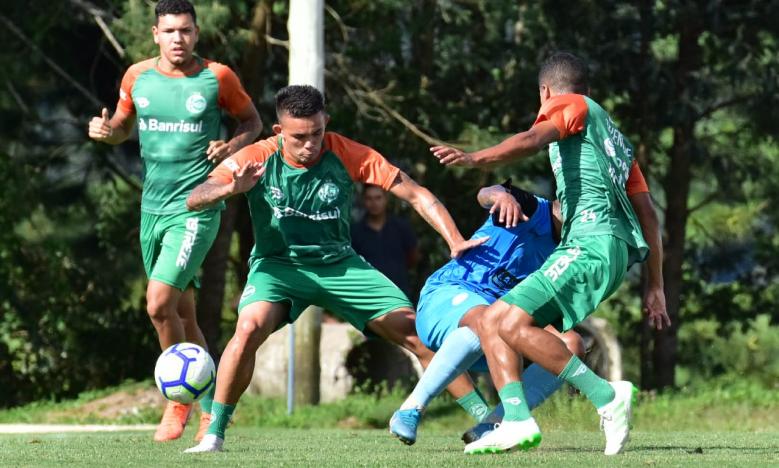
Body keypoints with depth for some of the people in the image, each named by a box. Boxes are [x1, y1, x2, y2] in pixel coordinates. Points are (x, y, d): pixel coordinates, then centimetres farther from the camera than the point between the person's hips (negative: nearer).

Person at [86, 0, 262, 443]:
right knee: (182, 313, 12)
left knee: (159, 303, -18)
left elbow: (253, 121, 8)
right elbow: (123, 127, 19)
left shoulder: (218, 77, -5)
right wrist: (105, 129, -4)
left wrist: (234, 145, -12)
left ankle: (181, 400, 0)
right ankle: (210, 406, 25)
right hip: (153, 207, 5)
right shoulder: (138, 76, 5)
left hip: (197, 207, -5)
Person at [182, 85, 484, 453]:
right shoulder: (258, 159, -16)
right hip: (277, 264, -2)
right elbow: (194, 200, -21)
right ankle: (214, 433, -18)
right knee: (250, 326, -32)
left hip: (339, 264, 2)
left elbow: (415, 194, -10)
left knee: (419, 333, -8)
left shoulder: (348, 155, -14)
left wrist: (455, 241, -23)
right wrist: (232, 188, -42)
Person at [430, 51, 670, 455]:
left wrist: (473, 159, -30)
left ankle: (607, 396, -18)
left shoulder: (573, 105, 6)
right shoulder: (614, 136, 31)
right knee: (490, 320, 6)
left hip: (592, 244, -9)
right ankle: (517, 421, -8)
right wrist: (655, 285, 31)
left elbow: (532, 140, -16)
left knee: (513, 323, -21)